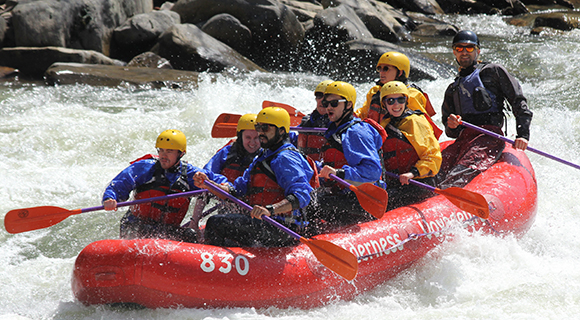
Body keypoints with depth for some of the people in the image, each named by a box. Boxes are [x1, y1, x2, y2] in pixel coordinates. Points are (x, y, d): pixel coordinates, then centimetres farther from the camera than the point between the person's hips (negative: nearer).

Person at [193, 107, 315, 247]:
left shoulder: (285, 158, -10)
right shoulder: (263, 157, 23)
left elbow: (301, 195, -24)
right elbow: (237, 190, 19)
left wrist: (270, 210, -38)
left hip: (280, 230, -10)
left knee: (216, 223, -18)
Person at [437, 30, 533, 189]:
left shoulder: (493, 71, 15)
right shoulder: (452, 89, 30)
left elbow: (519, 102, 8)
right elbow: (451, 133, 25)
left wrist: (523, 134, -6)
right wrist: (451, 125, -1)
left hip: (490, 136, -5)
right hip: (463, 138, 5)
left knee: (465, 170, -36)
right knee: (439, 169, -28)